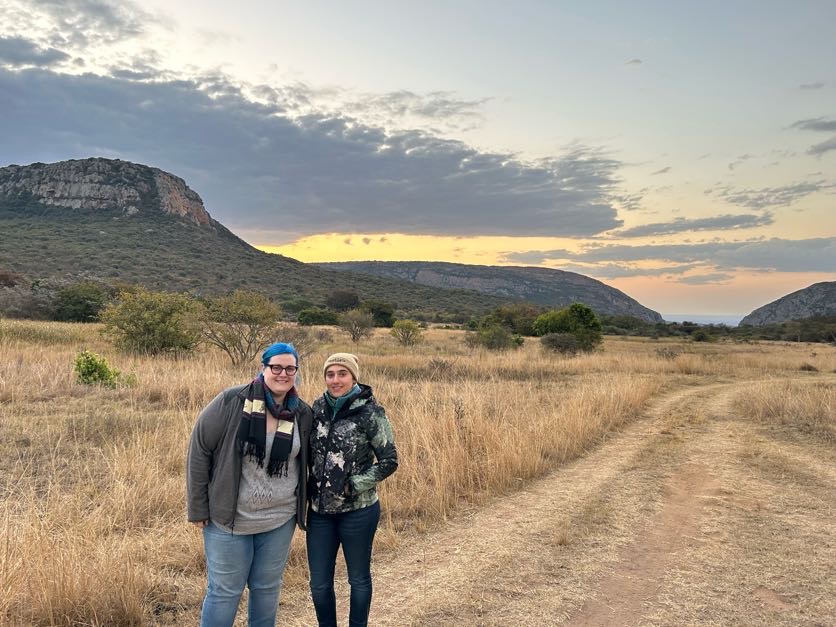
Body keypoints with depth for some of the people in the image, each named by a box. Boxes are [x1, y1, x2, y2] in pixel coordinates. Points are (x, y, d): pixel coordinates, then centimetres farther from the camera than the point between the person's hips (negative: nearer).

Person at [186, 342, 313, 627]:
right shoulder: (232, 402, -14)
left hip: (280, 520, 3)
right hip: (229, 518, -3)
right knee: (224, 591, 9)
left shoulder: (303, 414, -2)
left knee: (268, 587, 18)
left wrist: (302, 506, 8)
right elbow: (199, 449, -10)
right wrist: (198, 508, -8)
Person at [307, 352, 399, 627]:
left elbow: (389, 461, -10)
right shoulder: (318, 407, 1)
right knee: (319, 584, 12)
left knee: (359, 579, 14)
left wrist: (353, 485, -14)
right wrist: (310, 482, 1)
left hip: (357, 510, -4)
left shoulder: (370, 413, -13)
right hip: (320, 509, 4)